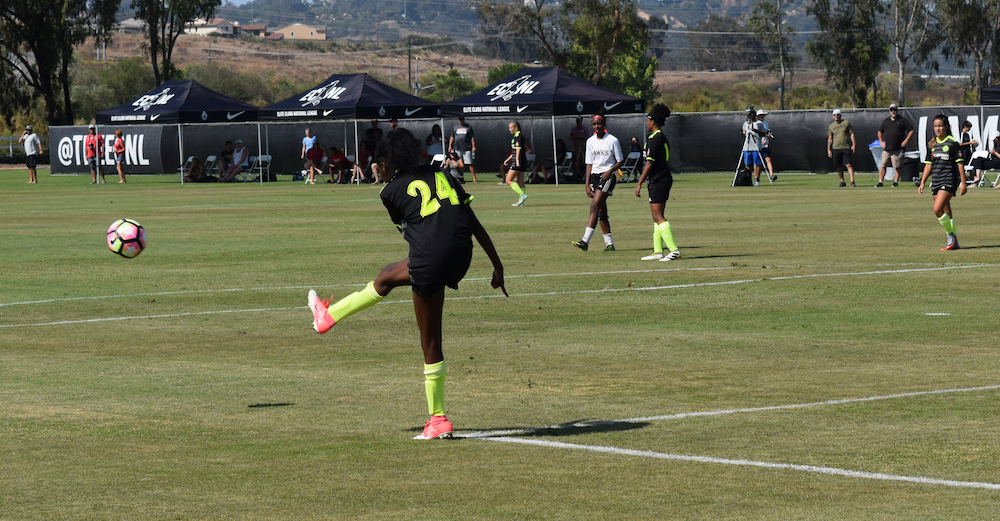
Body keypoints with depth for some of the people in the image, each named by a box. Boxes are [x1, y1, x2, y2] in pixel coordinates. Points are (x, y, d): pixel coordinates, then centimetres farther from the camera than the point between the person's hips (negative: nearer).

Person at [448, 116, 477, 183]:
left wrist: (473, 147, -8)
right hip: (457, 149, 3)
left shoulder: (469, 127, 5)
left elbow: (472, 137, 1)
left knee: (470, 163, -7)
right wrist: (450, 146, 6)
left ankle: (474, 178, -7)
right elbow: (452, 137, 16)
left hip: (467, 149, -3)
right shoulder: (455, 127, 14)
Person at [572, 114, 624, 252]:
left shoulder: (612, 140, -4)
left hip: (607, 176, -6)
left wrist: (610, 170, -18)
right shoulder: (590, 141, 11)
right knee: (601, 211, 5)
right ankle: (609, 243, 12)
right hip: (594, 176, 6)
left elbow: (620, 161, 0)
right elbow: (589, 164, 14)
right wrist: (587, 185, 8)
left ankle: (585, 241, -26)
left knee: (595, 206, -19)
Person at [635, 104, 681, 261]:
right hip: (664, 178, 10)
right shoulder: (662, 137, 14)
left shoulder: (654, 139, -15)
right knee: (657, 217, 13)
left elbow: (650, 163, -17)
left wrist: (640, 183, -13)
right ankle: (658, 251, 16)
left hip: (658, 180, -10)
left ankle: (674, 249, -18)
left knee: (658, 216, -11)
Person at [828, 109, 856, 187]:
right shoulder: (831, 126, 10)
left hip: (846, 148, -2)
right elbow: (830, 138, 13)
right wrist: (828, 150, 6)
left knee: (848, 165, -12)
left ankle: (852, 181, -14)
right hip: (836, 148, 2)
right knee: (839, 167, 3)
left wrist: (854, 144, -5)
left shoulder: (846, 123, 4)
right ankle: (842, 182, 15)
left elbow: (852, 133, 4)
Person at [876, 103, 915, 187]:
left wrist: (905, 141, -6)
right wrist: (881, 142, 15)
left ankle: (896, 181, 6)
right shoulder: (885, 121, 17)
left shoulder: (903, 120, 3)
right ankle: (880, 182, -1)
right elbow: (880, 131, 28)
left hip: (898, 149, -4)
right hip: (886, 148, 4)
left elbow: (911, 130, 2)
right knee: (882, 165, -2)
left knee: (898, 166, -2)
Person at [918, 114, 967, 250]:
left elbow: (960, 163, -6)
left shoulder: (952, 143, -6)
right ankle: (954, 243, 16)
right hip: (936, 181, 7)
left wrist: (963, 183, -9)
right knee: (947, 213, 9)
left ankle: (951, 235, -4)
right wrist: (922, 183, 14)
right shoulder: (932, 144, 12)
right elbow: (929, 164, 18)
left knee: (937, 209, -19)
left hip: (949, 180, -7)